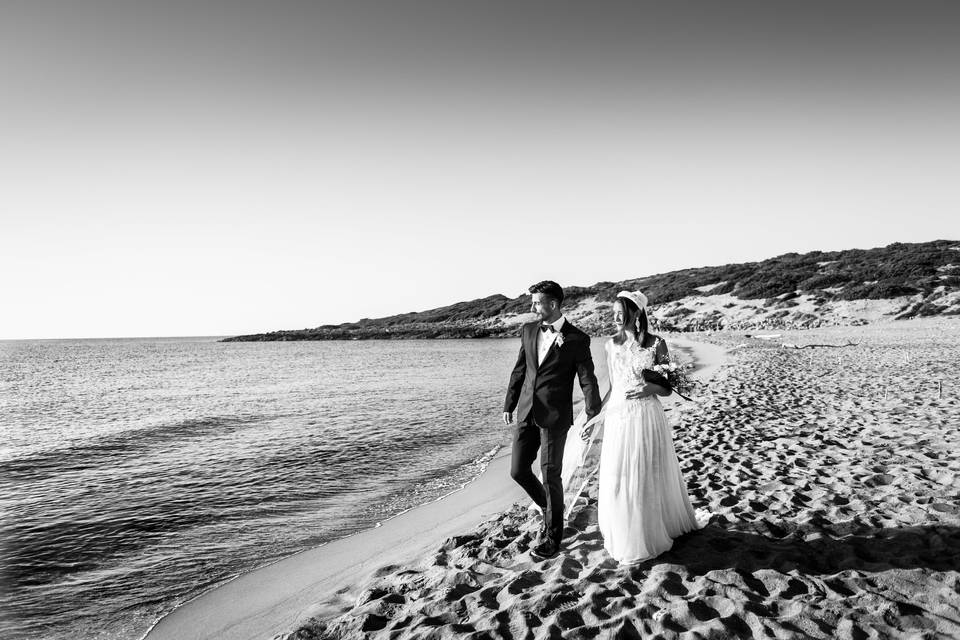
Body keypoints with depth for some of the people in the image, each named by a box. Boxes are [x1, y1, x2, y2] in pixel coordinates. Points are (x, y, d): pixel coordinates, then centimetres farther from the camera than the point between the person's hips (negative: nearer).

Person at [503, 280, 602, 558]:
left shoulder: (577, 339, -9)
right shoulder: (528, 330, 6)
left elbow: (587, 380, -9)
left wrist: (593, 418, -15)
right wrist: (509, 405, 16)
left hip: (555, 416, -5)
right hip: (526, 412, 5)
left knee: (550, 477, 0)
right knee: (518, 471, 7)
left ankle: (553, 534, 21)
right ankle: (549, 509, 35)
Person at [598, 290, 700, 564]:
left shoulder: (656, 343, -6)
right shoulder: (611, 345, 4)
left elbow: (668, 388, -1)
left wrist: (650, 388, -21)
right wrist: (598, 415, 13)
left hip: (646, 418, -3)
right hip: (617, 418, 3)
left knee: (648, 477, 8)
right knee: (617, 478, 7)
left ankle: (652, 533, 29)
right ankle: (625, 535, 27)